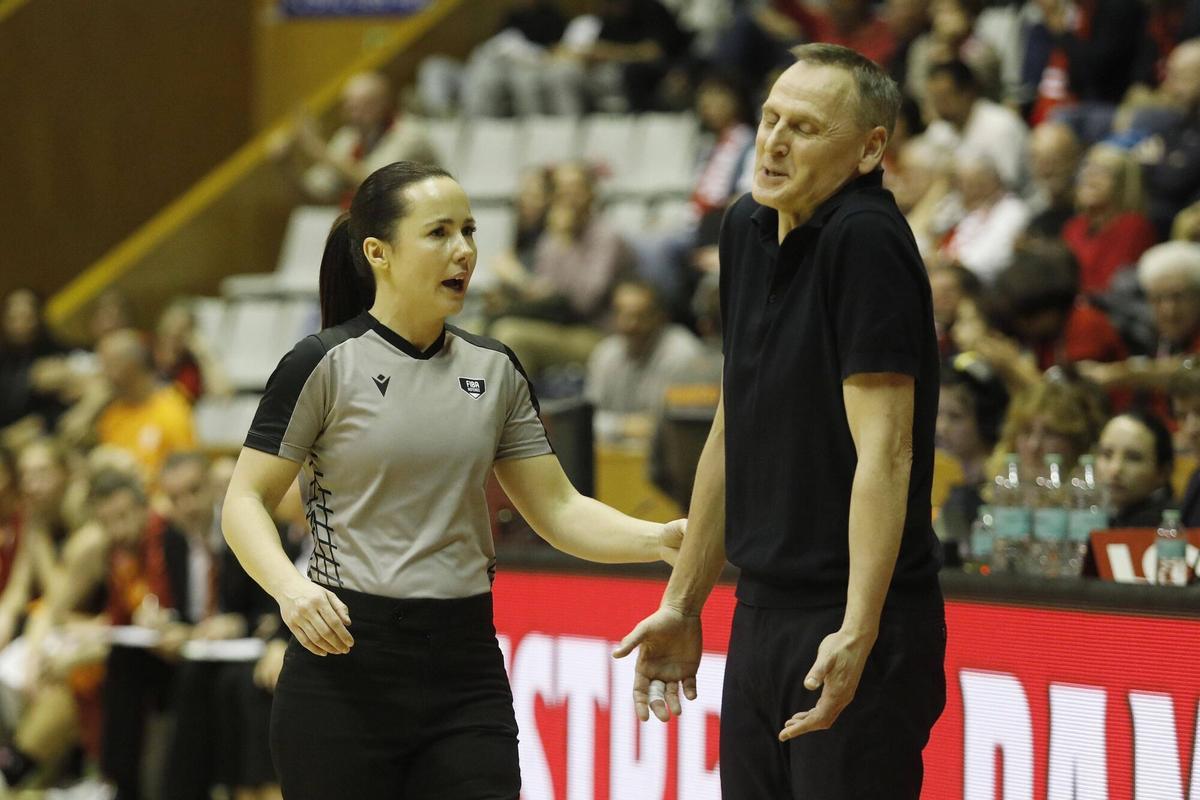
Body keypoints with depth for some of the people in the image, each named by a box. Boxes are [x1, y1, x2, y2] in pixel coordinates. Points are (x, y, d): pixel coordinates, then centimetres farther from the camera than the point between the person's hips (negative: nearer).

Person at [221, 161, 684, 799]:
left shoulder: (494, 369, 9)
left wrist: (659, 539, -9)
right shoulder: (325, 364, -5)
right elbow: (244, 503, -4)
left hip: (465, 671, 4)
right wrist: (290, 587, -23)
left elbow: (558, 510, 9)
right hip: (344, 658, -4)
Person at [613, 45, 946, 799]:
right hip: (762, 617, 8)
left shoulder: (866, 240, -15)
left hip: (853, 633, -8)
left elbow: (883, 450, -21)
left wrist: (857, 633, -27)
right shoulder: (748, 229, 10)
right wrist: (684, 603, 20)